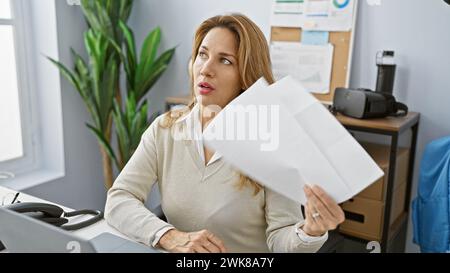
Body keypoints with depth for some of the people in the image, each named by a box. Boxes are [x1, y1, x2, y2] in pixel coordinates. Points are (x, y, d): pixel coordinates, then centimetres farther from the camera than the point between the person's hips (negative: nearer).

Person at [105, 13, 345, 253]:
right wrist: (172, 238, -24)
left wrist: (311, 231, -33)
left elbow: (280, 239, -13)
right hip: (180, 264, 3)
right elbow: (118, 201, -9)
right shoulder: (164, 129, -3)